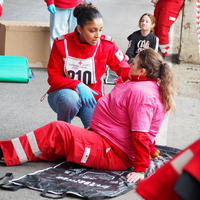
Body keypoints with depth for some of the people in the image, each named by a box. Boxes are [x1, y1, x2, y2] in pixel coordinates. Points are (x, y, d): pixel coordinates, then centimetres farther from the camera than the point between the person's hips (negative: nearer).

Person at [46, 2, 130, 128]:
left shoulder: (107, 45, -8)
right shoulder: (62, 44, -12)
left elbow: (124, 69, -10)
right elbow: (53, 78, -10)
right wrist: (77, 85, -27)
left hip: (92, 98, 1)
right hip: (63, 94, -1)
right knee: (69, 98, -38)